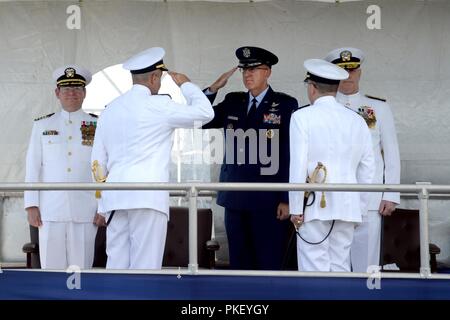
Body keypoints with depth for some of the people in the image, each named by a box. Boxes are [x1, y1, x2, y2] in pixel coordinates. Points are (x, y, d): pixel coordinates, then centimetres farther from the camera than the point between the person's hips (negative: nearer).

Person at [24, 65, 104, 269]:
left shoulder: (97, 126, 7)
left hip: (85, 212, -1)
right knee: (51, 268, 0)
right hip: (50, 211, 1)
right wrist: (31, 205, 1)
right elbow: (33, 167, 8)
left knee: (81, 268, 0)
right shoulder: (42, 125, 11)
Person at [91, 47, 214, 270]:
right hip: (147, 197, -6)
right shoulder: (158, 105, -4)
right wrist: (185, 84, 15)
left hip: (115, 199, 7)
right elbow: (205, 112, 1)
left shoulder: (109, 110, 16)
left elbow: (98, 162, 18)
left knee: (117, 265, 6)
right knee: (145, 267, -5)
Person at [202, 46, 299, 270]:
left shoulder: (285, 105, 0)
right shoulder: (232, 102, 14)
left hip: (268, 201, -4)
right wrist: (214, 88, -1)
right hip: (235, 199, 4)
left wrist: (286, 199, -8)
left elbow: (291, 154, -3)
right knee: (239, 264, 7)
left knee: (269, 266, -2)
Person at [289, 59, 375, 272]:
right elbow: (367, 169, 12)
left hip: (315, 206, -5)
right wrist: (359, 208, 19)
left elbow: (298, 166, -9)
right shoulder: (357, 121, 10)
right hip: (347, 206, 5)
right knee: (340, 266, 10)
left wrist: (295, 208, -4)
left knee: (314, 267, -3)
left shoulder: (303, 117, -4)